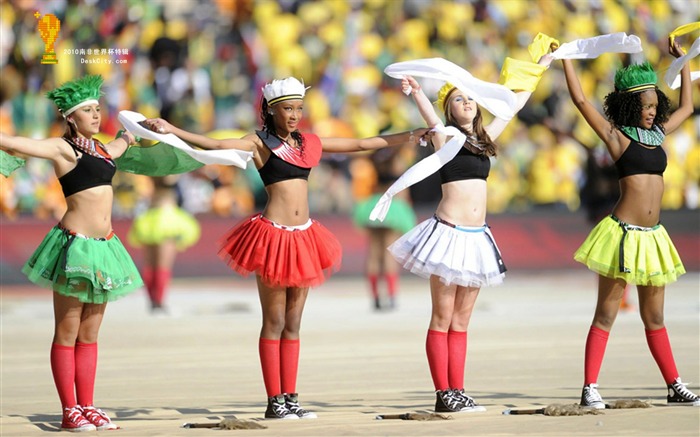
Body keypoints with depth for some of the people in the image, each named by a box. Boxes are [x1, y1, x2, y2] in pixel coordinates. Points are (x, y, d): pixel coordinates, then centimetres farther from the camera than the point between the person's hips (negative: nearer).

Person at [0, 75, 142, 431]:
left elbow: (124, 142, 40)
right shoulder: (62, 148, -6)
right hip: (76, 244, -7)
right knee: (67, 332, -3)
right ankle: (70, 412, -2)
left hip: (104, 246, 7)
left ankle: (87, 407, 12)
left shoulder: (101, 150, 15)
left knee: (89, 334, 9)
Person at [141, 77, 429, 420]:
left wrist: (410, 136, 25)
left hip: (303, 236, 5)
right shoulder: (260, 143, -3)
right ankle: (274, 402, 0)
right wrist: (172, 131, -31)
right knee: (274, 323, -2)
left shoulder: (309, 144, 13)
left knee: (293, 324, 7)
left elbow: (361, 144, 21)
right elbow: (216, 145, -17)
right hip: (273, 234, -5)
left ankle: (290, 398, 10)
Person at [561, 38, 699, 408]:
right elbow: (581, 100, -10)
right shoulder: (617, 136, -3)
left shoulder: (657, 134, 14)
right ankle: (590, 389, -4)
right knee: (606, 314, -4)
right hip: (623, 234, -6)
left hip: (653, 237, 6)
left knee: (654, 318, 14)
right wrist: (565, 58, -6)